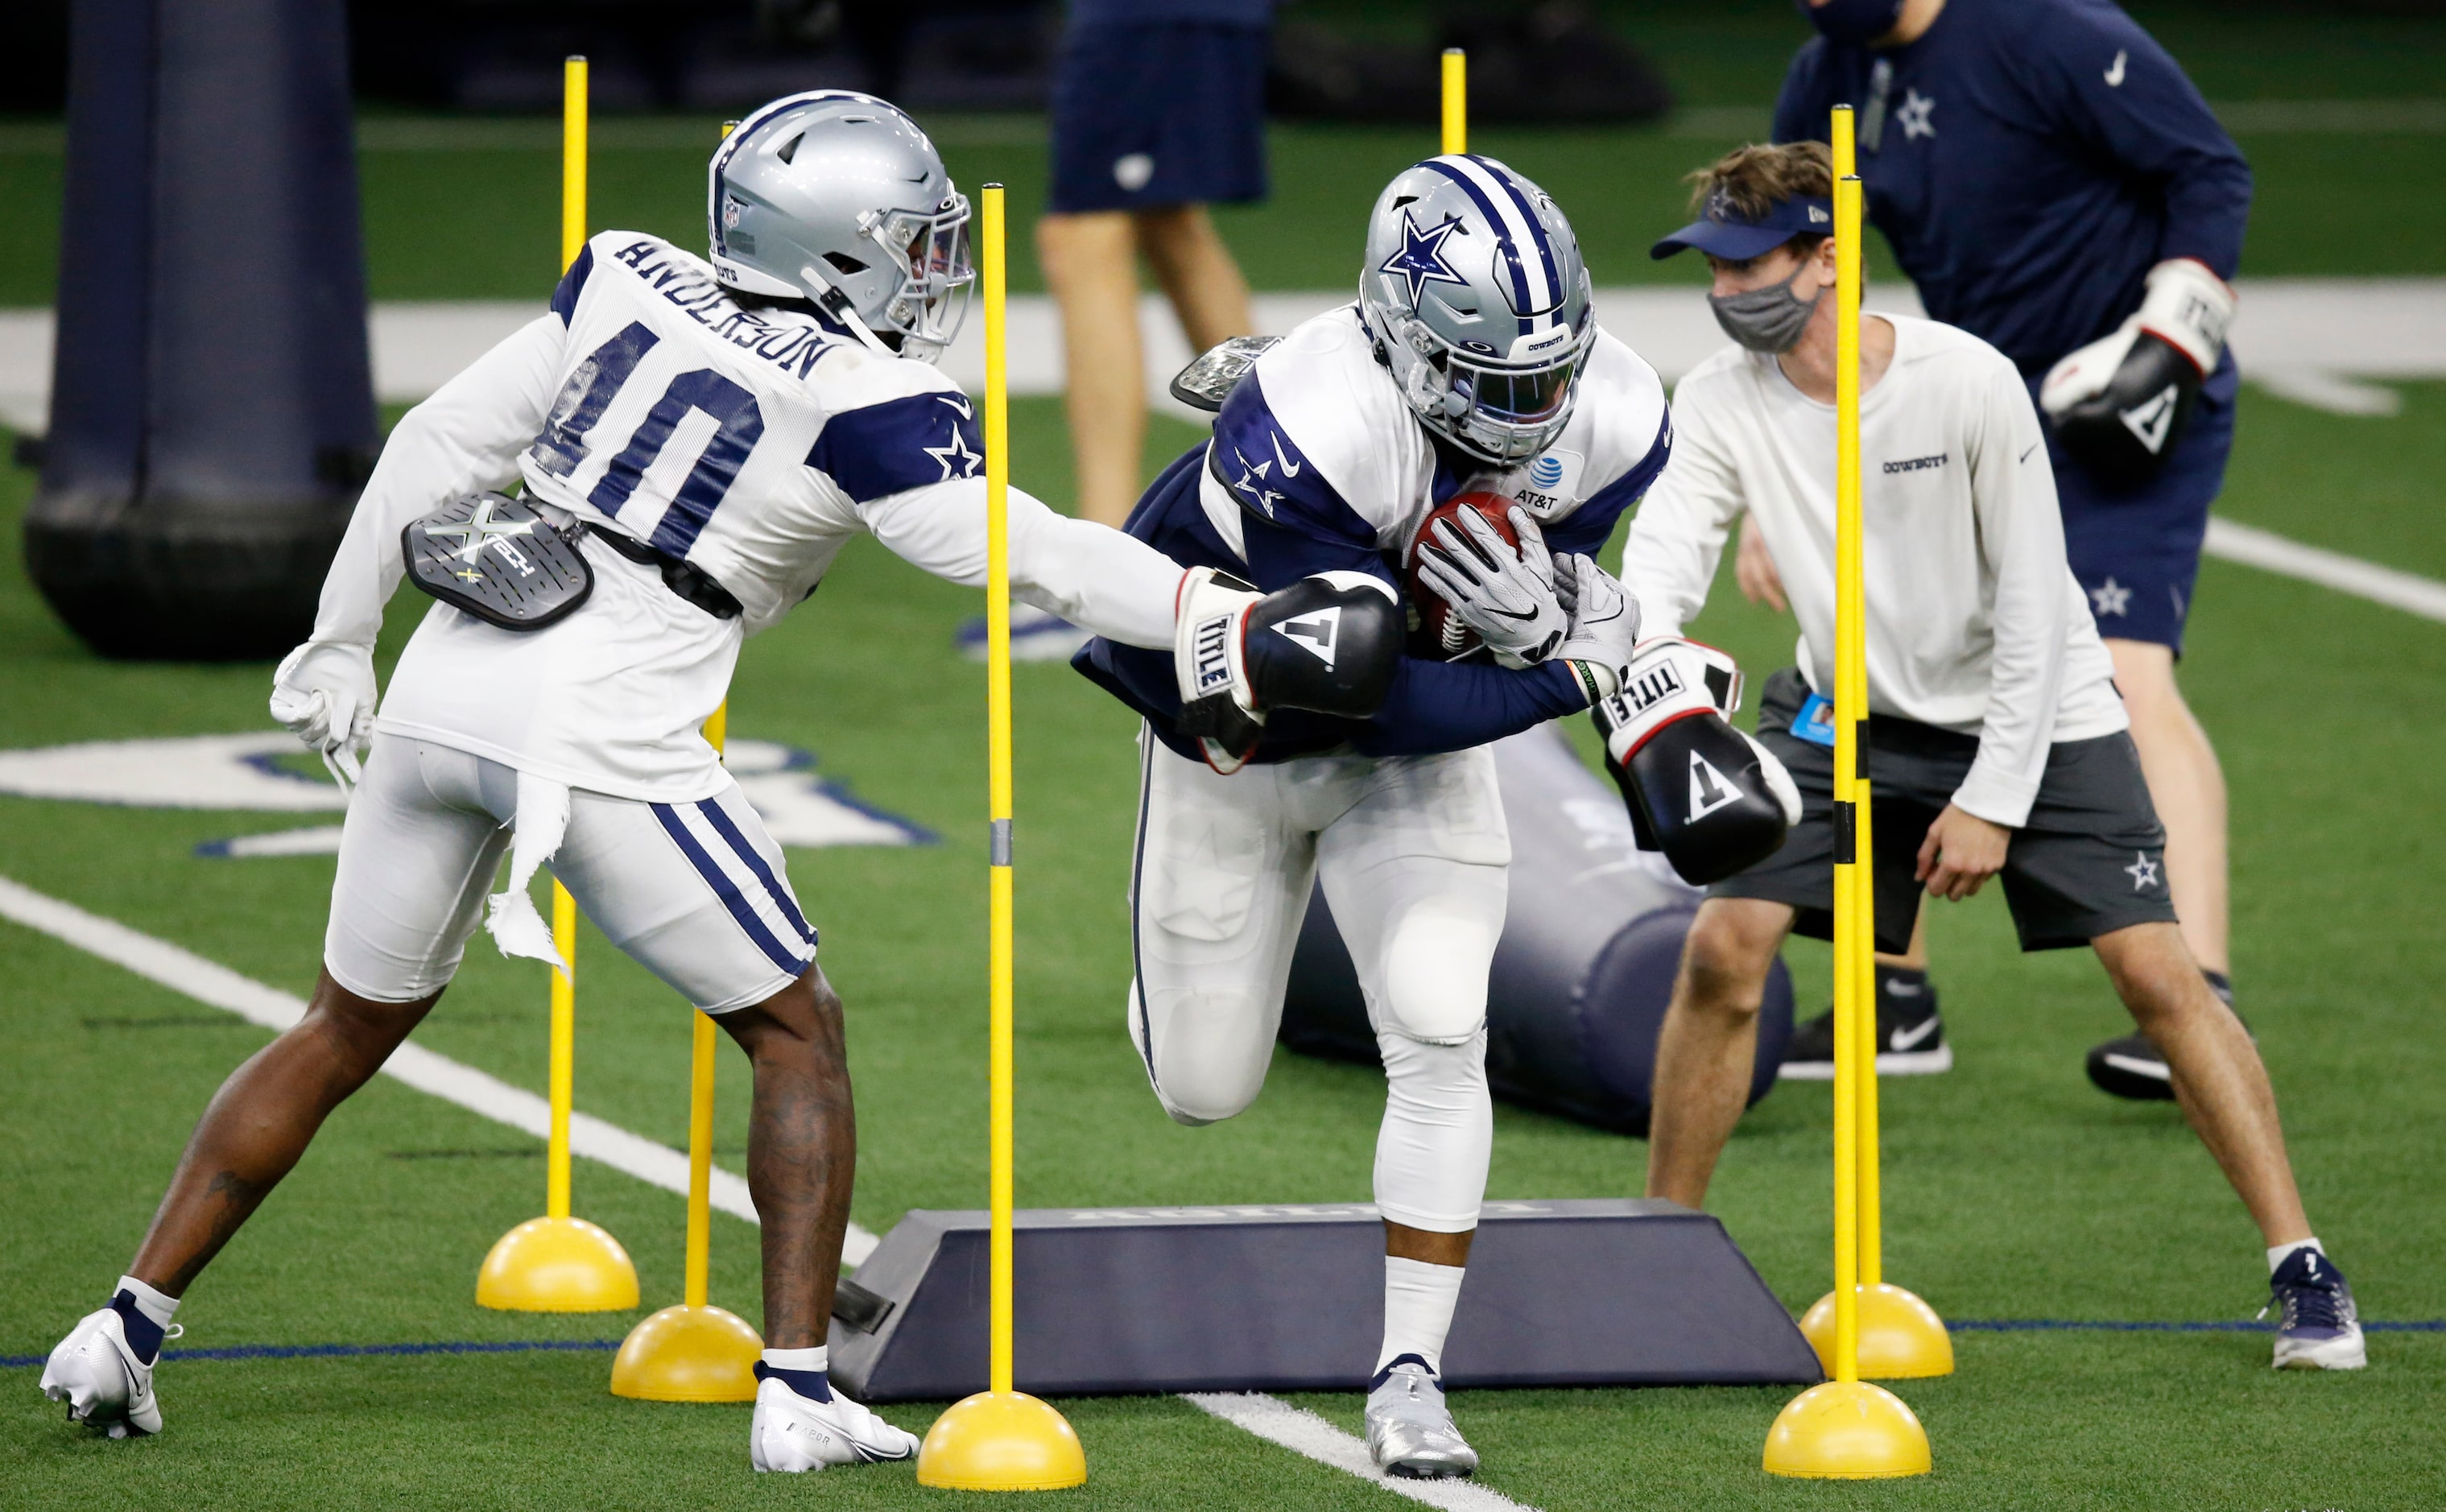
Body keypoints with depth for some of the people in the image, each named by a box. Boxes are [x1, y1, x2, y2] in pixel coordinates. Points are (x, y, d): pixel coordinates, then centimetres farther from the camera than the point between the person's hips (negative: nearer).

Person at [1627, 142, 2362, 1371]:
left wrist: (1993, 799, -18)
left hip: (2031, 715, -3)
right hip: (1848, 713, 3)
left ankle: (2303, 1273, -7)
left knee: (2157, 972, -13)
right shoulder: (1721, 404, -11)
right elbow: (1659, 562, -21)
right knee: (1722, 946, -12)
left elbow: (2034, 602, -17)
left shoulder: (1968, 382, -22)